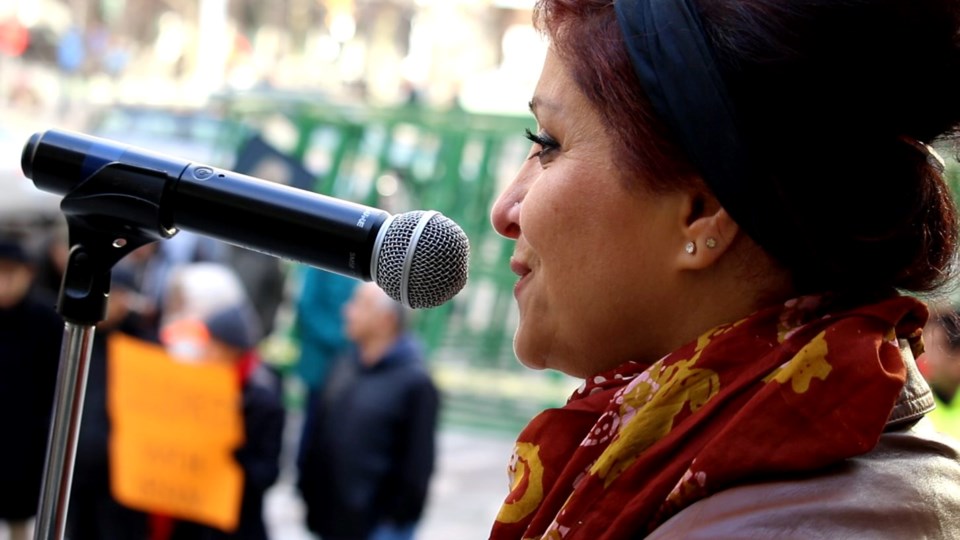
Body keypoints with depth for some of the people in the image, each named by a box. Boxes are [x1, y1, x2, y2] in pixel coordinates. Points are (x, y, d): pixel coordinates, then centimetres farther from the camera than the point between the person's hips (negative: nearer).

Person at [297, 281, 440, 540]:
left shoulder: (415, 382, -13)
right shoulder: (345, 367, 7)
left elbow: (417, 462, -13)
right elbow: (319, 436, 13)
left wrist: (399, 517, -14)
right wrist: (308, 491, 12)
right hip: (332, 518, 7)